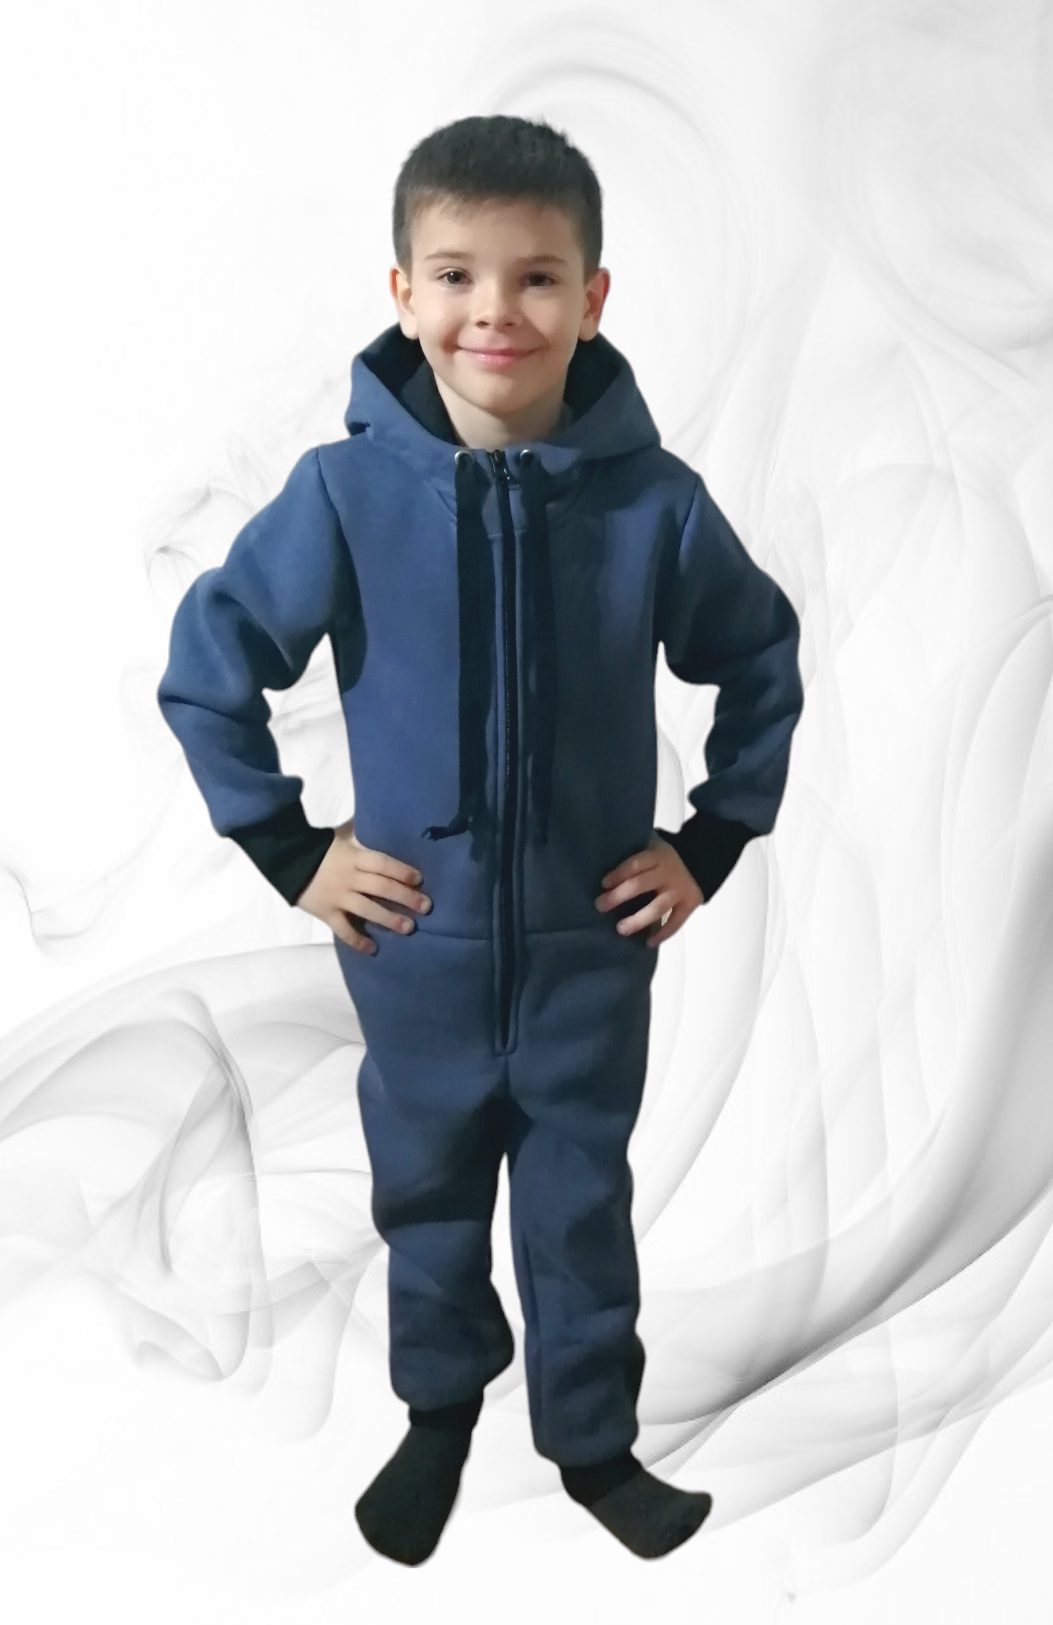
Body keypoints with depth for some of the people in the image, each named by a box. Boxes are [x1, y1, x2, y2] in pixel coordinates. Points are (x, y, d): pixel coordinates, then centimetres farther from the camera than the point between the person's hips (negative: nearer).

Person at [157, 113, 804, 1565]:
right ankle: (440, 1409, 44)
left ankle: (593, 1436, 38)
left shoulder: (653, 499, -12)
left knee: (584, 1190, 16)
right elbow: (206, 667, -5)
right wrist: (289, 851, -5)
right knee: (428, 1183, 19)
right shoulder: (347, 489, -14)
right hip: (416, 931, 1)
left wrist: (712, 845, 0)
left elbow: (764, 663, 3)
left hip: (595, 930, 0)